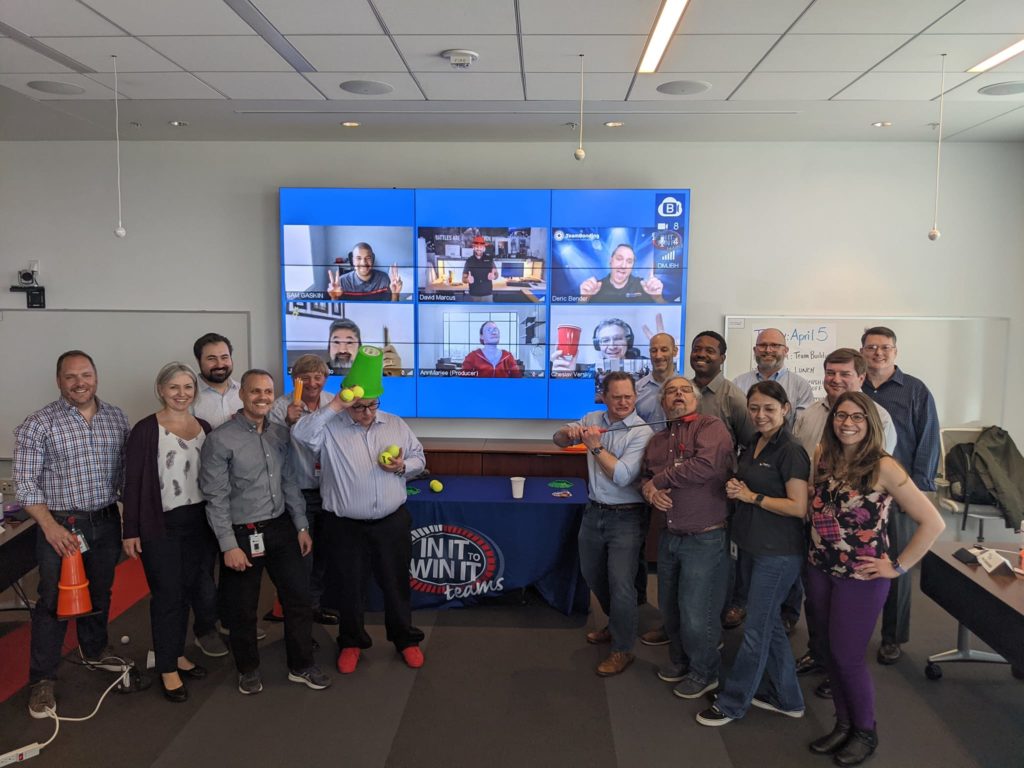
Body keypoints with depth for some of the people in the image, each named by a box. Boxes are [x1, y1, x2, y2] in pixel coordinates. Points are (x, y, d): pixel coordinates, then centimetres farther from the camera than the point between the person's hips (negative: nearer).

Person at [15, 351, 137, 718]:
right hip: (61, 526, -4)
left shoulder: (116, 417, 3)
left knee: (100, 594, 18)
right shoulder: (38, 424, -10)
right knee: (54, 601, 2)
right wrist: (50, 526, -20)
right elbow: (25, 483, -10)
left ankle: (94, 651, 40)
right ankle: (43, 680, 17)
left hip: (107, 522, 4)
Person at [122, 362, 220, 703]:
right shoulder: (146, 430, -10)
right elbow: (133, 483, -9)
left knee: (190, 590, 12)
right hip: (162, 525, -5)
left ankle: (177, 653, 30)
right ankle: (167, 669, 16)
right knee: (167, 595, 3)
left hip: (200, 522, 5)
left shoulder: (204, 428, 7)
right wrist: (131, 531, -10)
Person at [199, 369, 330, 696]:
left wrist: (301, 526, 8)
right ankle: (248, 669, 32)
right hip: (242, 533, -5)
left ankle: (301, 666, 26)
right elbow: (216, 497, -14)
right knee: (242, 608, 10)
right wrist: (229, 545, -16)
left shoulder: (280, 434, 3)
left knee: (299, 597, 9)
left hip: (280, 528, 5)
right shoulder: (220, 440, -14)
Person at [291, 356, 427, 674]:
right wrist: (334, 406, -28)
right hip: (345, 527, -2)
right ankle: (352, 642, 34)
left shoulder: (396, 425, 4)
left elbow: (419, 458, 12)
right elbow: (301, 434, -27)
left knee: (396, 583, 13)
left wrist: (403, 466, -10)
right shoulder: (330, 427, -8)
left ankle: (406, 639, 32)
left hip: (392, 523, 2)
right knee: (350, 587, 13)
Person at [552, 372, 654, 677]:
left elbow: (622, 476, -23)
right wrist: (569, 431, -14)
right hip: (594, 512, 6)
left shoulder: (642, 432, -15)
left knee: (620, 583, -6)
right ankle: (616, 624, 43)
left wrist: (596, 447, -20)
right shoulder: (593, 419, 1)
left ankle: (622, 649, 12)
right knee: (593, 575, 20)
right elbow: (559, 441, 8)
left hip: (625, 517, -6)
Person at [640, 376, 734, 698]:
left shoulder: (711, 427, -10)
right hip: (668, 537, 7)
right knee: (669, 608, 18)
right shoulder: (658, 440, 12)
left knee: (695, 614, 2)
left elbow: (706, 465, -27)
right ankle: (679, 660, 42)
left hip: (704, 539, -7)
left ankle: (704, 673, 26)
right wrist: (649, 490, -11)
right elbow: (645, 476, 15)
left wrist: (660, 479, -15)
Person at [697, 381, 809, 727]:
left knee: (757, 629, 3)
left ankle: (732, 703, 16)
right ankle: (786, 698, 34)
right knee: (769, 623, 18)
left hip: (779, 553, -9)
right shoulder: (752, 446, 9)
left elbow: (799, 507, -21)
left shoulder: (790, 451, -16)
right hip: (757, 548, 9)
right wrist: (735, 488, -1)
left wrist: (751, 496, -17)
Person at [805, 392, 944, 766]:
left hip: (861, 576, -5)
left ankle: (865, 732, 27)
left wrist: (898, 567, -13)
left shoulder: (883, 467, -16)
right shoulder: (824, 458, 1)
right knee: (831, 651, 14)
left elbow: (933, 523, -16)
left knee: (847, 656, 3)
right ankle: (843, 724, 32)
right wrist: (816, 548, 6)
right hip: (820, 569, 5)